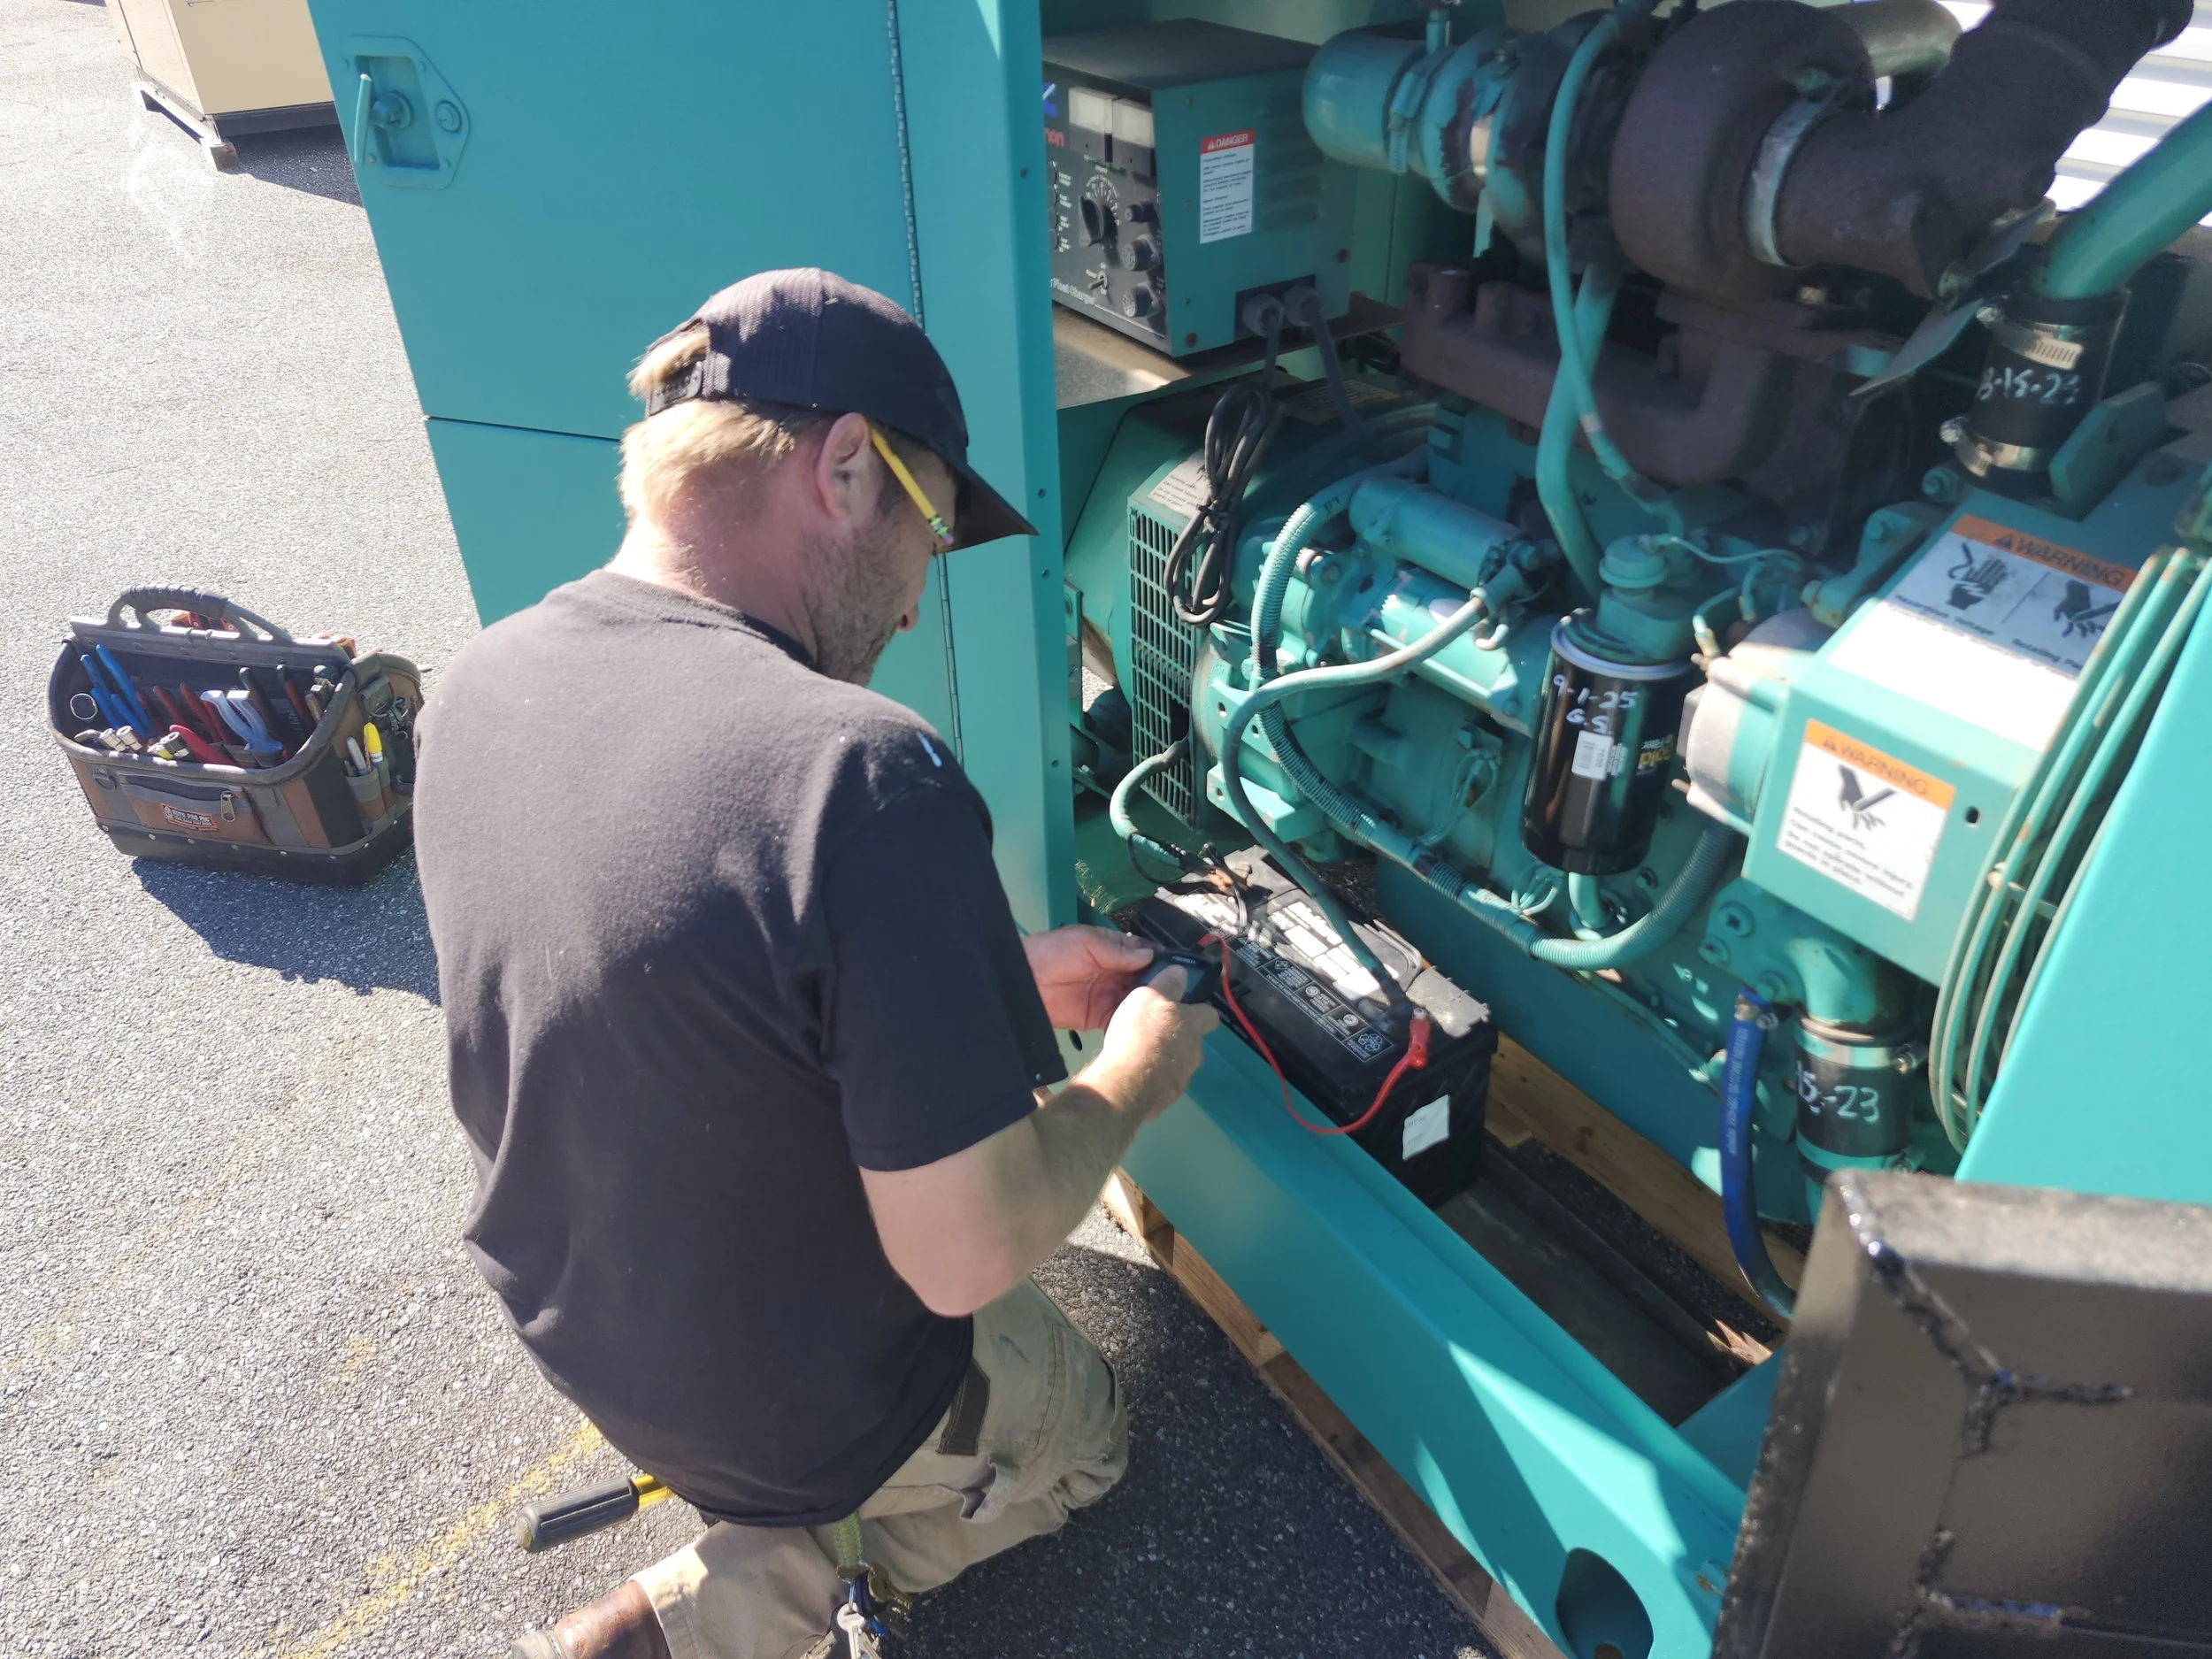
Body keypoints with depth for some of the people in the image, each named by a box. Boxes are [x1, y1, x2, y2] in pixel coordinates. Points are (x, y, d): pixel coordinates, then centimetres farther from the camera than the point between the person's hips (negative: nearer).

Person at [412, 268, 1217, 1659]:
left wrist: (997, 976, 5)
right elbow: (964, 1258, -29)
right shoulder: (862, 774, -38)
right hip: (820, 1412, -6)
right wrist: (1136, 1073, -10)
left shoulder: (481, 684, -11)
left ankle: (773, 1543, 13)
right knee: (1080, 1435, 27)